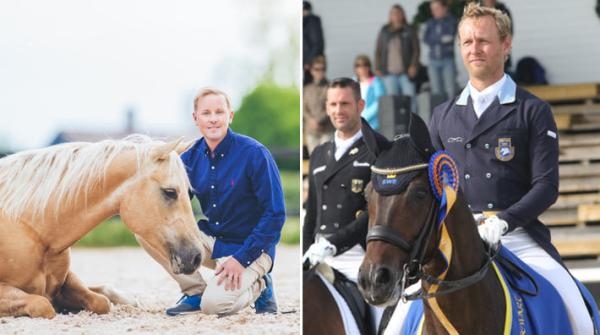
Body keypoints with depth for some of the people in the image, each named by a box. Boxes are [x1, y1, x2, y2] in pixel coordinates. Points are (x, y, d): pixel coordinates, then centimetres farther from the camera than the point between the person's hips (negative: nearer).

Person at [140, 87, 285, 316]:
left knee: (214, 304, -29)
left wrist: (241, 258, -21)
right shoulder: (190, 158, 0)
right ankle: (194, 293, 1)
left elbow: (275, 215, -16)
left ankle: (258, 286, 5)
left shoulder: (254, 154, -16)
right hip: (212, 241, 6)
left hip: (251, 248, -6)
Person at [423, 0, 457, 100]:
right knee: (436, 91, 3)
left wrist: (435, 39, -6)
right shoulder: (430, 23, 12)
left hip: (448, 59, -4)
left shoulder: (451, 20, 2)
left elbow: (451, 35, -9)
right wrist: (442, 39, -10)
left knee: (450, 90, -9)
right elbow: (426, 39, 1)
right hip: (434, 60, 4)